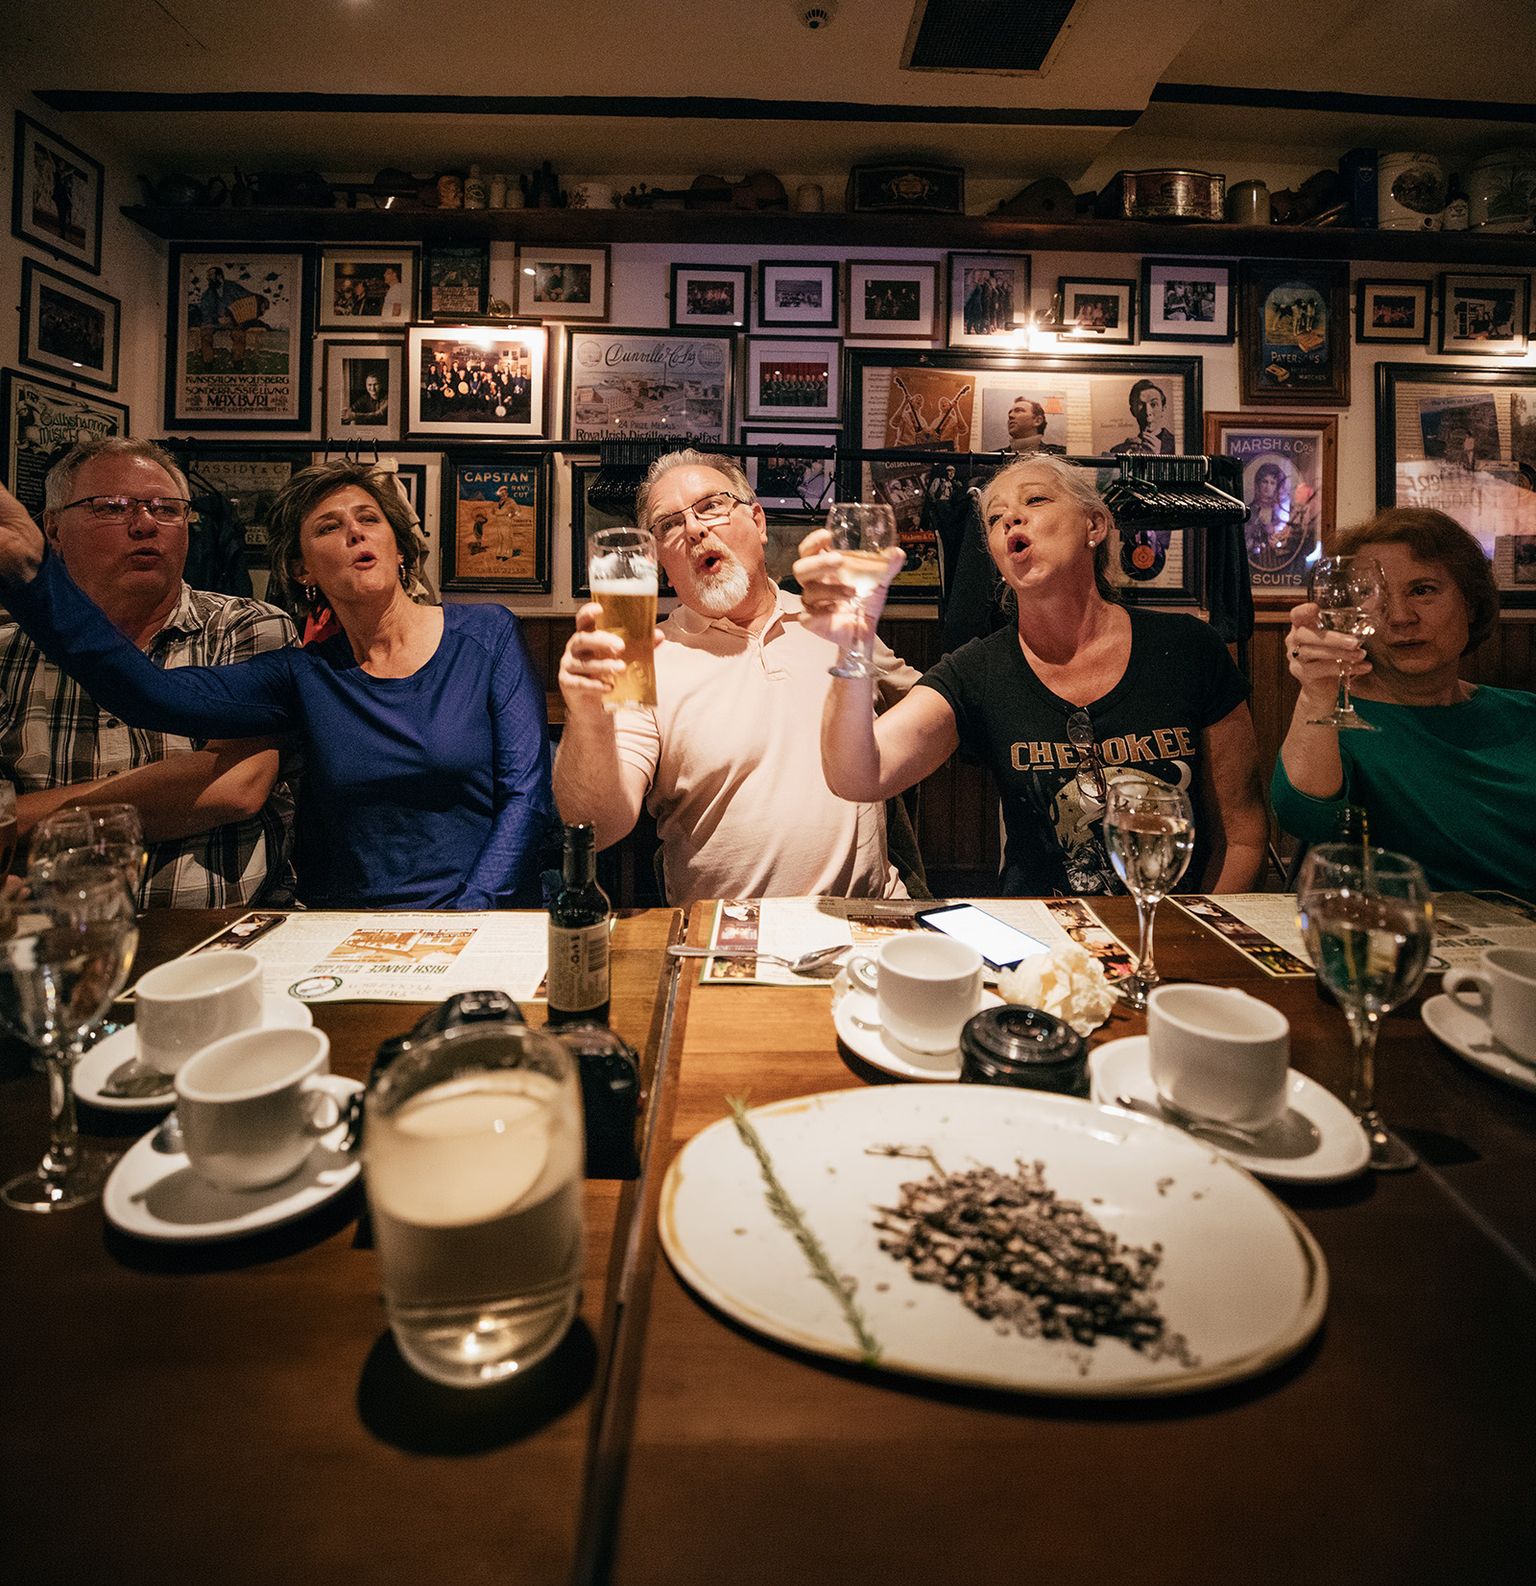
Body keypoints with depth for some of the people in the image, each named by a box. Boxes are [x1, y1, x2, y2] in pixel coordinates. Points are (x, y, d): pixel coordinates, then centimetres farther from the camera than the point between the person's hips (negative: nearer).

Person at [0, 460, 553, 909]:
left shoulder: (487, 634, 3)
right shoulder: (305, 674, 9)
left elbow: (526, 792, -3)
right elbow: (154, 695, -6)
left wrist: (461, 927, -13)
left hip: (480, 923, -3)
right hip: (340, 934, 3)